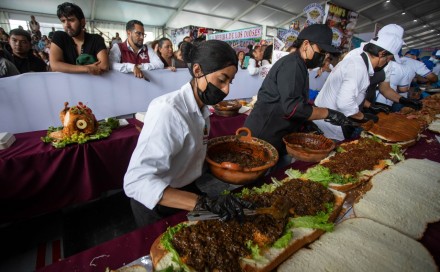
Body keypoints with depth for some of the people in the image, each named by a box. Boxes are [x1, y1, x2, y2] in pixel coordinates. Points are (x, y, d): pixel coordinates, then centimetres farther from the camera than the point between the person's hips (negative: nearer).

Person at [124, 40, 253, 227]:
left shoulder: (202, 108, -5)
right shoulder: (167, 110, -29)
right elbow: (136, 182, -35)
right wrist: (203, 203, -42)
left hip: (185, 190, 7)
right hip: (157, 204, -7)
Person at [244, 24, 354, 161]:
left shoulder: (297, 65, 17)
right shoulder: (292, 65, -15)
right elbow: (293, 108, -24)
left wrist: (307, 123, 13)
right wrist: (328, 113, -14)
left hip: (276, 137, 10)